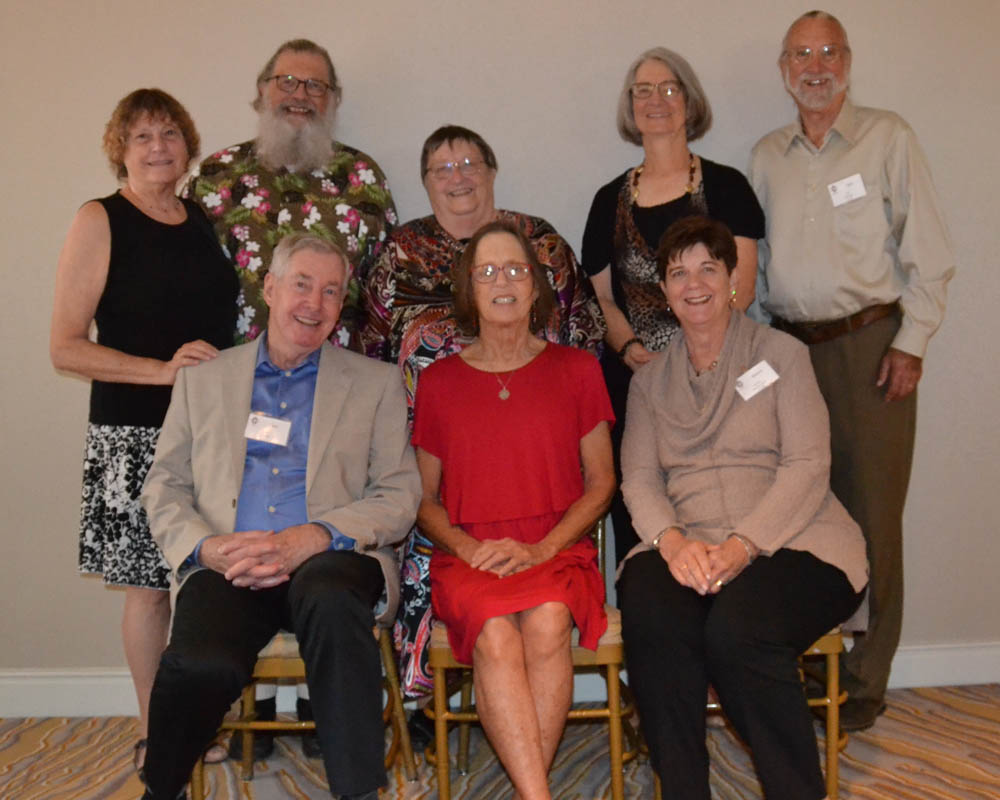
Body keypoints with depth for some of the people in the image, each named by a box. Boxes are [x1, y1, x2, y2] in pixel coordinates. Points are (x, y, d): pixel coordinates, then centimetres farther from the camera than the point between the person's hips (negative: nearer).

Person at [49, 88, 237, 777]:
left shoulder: (205, 219, 12)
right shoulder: (100, 222, -3)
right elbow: (66, 347, -8)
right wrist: (162, 369, -18)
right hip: (135, 434, -4)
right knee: (150, 585, 2)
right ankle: (153, 735, 19)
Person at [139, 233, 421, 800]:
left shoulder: (377, 383, 14)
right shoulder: (203, 379, 19)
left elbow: (399, 495, 5)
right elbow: (164, 487, 15)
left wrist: (314, 538, -13)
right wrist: (205, 547, -8)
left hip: (329, 561, -1)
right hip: (227, 567, 1)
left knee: (332, 599, -37)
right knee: (201, 664, -31)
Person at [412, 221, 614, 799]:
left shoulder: (575, 369, 12)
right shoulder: (440, 381, 14)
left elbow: (602, 483, 9)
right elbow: (424, 499, 14)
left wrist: (541, 547, -8)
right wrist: (467, 546, -7)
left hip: (556, 552, 0)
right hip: (468, 559, 0)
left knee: (547, 621, -34)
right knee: (495, 633, -32)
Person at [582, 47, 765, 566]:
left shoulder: (724, 187, 7)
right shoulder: (611, 199, 15)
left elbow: (739, 287, -1)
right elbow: (600, 295, 14)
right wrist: (629, 346, -5)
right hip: (631, 376, 2)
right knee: (634, 518, -2)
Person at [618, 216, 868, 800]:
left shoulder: (780, 354, 7)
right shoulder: (650, 380, 18)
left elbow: (807, 467, -3)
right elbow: (639, 479, 7)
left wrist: (742, 545, -18)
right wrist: (673, 541, -15)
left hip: (791, 543, -2)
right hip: (689, 549, 3)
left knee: (736, 626, -33)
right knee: (649, 613, -30)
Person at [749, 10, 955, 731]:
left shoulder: (888, 138, 2)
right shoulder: (767, 156, 14)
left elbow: (928, 252, -1)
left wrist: (911, 343, -7)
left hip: (869, 344, -4)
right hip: (790, 346, 4)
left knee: (871, 517, -3)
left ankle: (866, 682, 8)